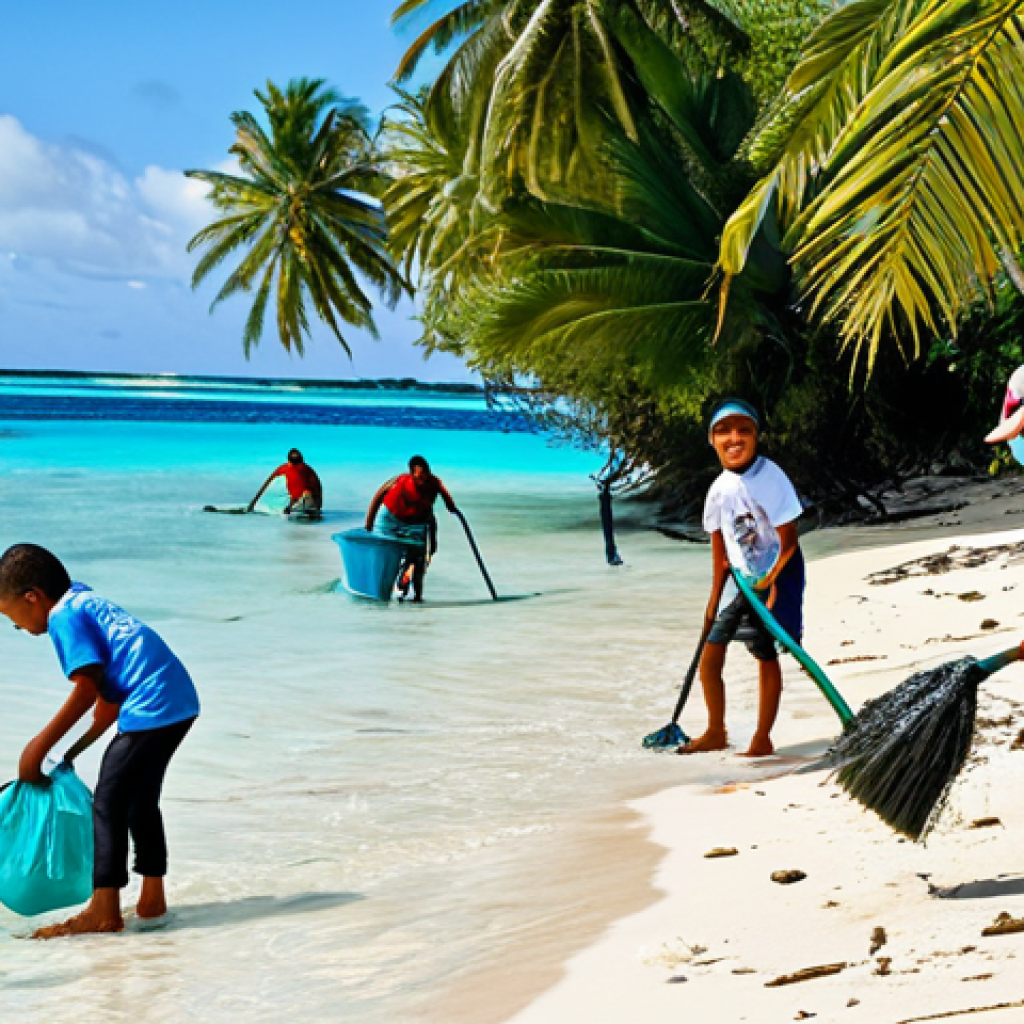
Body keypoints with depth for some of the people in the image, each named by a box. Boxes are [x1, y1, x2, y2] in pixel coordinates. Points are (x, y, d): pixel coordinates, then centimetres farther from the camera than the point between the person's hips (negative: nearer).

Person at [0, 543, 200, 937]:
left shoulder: (63, 615, -6)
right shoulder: (89, 604, 22)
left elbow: (87, 690, -12)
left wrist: (40, 747, -6)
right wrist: (73, 751, 24)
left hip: (150, 709, -10)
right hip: (181, 702, 10)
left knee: (109, 802, -4)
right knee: (140, 799, 20)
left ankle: (104, 911, -3)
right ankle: (152, 899, 28)